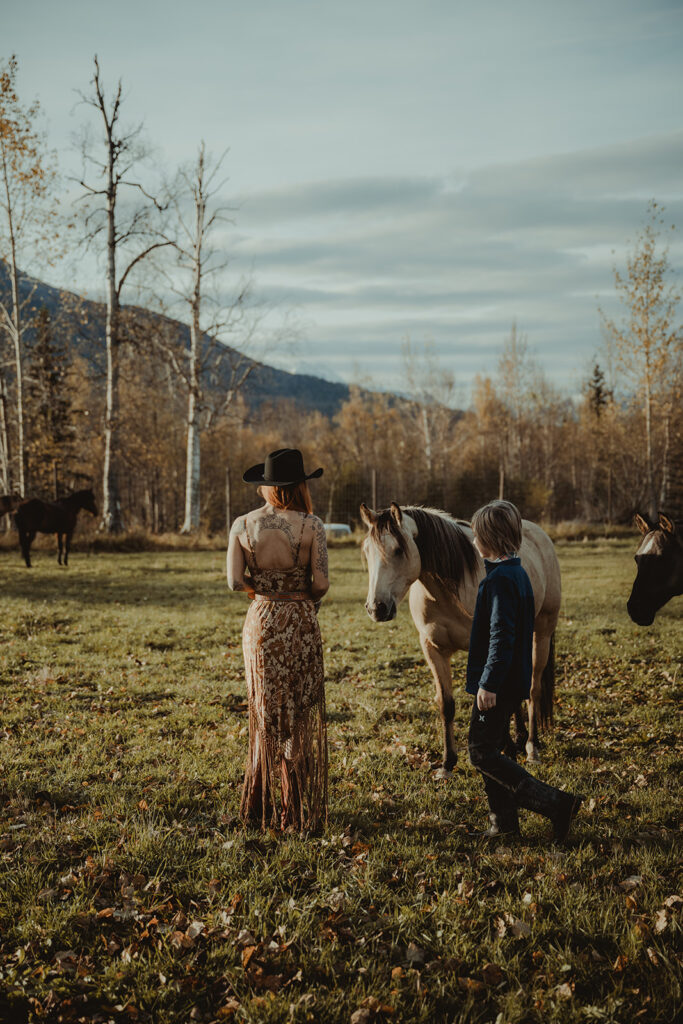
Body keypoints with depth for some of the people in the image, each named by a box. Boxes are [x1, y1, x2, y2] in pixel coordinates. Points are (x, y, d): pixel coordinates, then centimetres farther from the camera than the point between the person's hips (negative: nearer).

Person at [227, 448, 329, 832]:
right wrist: (305, 599, 8)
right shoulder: (311, 526, -10)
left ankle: (262, 806, 23)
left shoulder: (243, 526, -3)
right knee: (302, 714, 9)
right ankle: (300, 809, 15)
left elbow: (236, 582, -4)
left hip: (261, 622, 3)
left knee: (266, 714, 15)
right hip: (301, 622, -3)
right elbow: (321, 584, -12)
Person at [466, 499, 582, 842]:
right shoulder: (518, 573, 11)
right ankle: (504, 823, 21)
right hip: (512, 681, 10)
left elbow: (501, 636, -25)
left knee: (483, 754, -5)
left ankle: (555, 803, -9)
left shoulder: (500, 579, -20)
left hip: (498, 685, -10)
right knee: (490, 750, 16)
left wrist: (488, 683, -24)